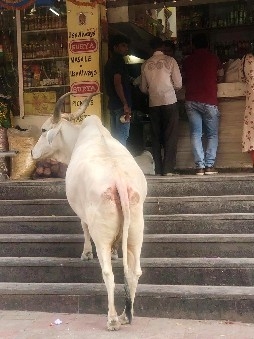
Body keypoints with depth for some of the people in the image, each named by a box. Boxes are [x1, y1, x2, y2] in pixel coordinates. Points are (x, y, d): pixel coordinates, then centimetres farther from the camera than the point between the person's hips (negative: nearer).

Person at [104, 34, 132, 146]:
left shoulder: (109, 62, 20)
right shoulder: (118, 60, -9)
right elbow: (117, 83, -19)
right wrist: (126, 104, -21)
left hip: (112, 104, 10)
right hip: (120, 105, -10)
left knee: (115, 137, 12)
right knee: (122, 137, -10)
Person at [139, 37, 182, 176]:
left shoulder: (146, 64, 5)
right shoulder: (170, 61, -2)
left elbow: (143, 88, 12)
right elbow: (178, 84, -3)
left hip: (153, 104, 3)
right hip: (169, 102, -3)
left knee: (156, 137, 9)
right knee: (170, 137, 0)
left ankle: (158, 170, 7)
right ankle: (168, 169, -5)